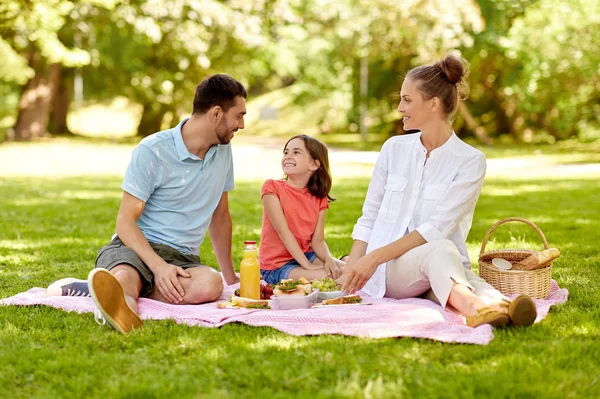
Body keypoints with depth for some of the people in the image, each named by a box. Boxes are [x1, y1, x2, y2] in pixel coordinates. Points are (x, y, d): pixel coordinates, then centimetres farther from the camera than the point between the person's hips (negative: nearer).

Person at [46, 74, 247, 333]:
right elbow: (125, 221, -10)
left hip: (183, 259, 4)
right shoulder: (152, 151, -7)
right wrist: (159, 266, -26)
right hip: (135, 247, -4)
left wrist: (230, 277, 28)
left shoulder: (223, 151, 12)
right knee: (124, 275, -42)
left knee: (210, 284, -35)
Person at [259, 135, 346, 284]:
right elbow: (283, 231, -18)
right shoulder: (272, 188, -11)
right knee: (329, 278, -24)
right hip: (276, 266, -6)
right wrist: (308, 266, -24)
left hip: (305, 255, 6)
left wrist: (329, 259, -24)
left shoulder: (319, 199, 4)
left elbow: (318, 241, -1)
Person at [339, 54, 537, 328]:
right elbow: (369, 218, 12)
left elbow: (437, 228, -11)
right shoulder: (394, 148, 11)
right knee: (440, 250, -36)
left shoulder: (470, 161, -2)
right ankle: (471, 304, -66)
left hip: (443, 269, 1)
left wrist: (376, 257, -17)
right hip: (389, 273, -1)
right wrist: (351, 270, -2)